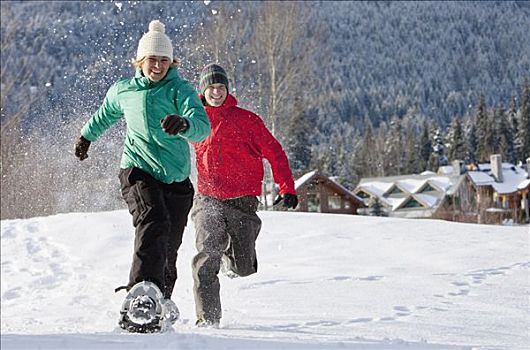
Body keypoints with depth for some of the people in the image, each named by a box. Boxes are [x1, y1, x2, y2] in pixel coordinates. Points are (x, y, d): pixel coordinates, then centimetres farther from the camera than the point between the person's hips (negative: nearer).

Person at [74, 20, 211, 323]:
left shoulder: (181, 90, -1)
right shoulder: (122, 91, 8)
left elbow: (203, 127, -19)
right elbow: (105, 115, 32)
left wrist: (183, 124, -41)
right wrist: (87, 136, 47)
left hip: (176, 178, 1)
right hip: (138, 170, 0)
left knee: (168, 251, 1)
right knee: (153, 223, -29)